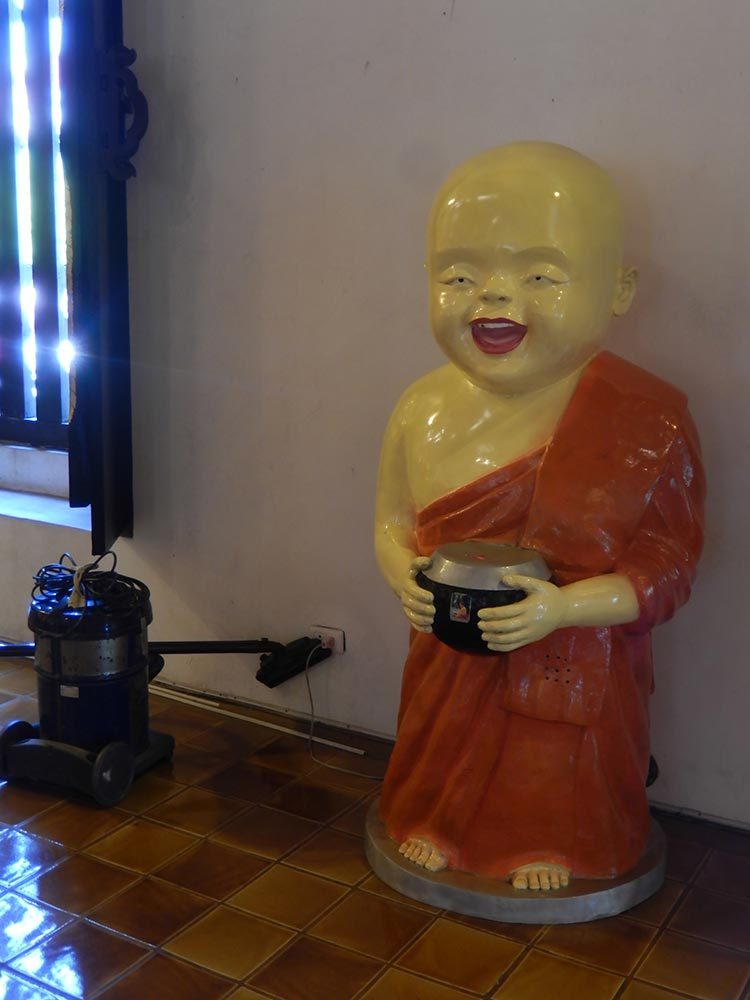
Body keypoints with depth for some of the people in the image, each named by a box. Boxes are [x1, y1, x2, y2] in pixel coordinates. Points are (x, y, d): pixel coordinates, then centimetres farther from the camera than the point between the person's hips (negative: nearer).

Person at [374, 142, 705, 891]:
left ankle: (551, 851, 46)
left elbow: (668, 563, -16)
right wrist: (406, 577, -17)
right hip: (452, 658, 3)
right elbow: (393, 520, 4)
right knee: (446, 762, 24)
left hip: (572, 669, -2)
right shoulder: (423, 409, -8)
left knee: (559, 790, 19)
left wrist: (563, 607, -27)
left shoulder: (646, 422, -20)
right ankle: (432, 825, 51)